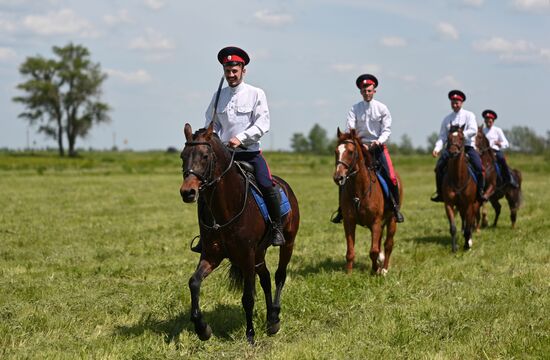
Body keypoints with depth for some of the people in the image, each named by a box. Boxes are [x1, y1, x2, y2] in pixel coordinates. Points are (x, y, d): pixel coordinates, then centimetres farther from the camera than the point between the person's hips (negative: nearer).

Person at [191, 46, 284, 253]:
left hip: (250, 153, -3)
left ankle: (277, 228, -4)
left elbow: (262, 125, -9)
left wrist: (241, 138, -21)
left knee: (266, 185, -22)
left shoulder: (256, 94, -1)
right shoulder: (219, 96, 10)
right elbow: (211, 124, 13)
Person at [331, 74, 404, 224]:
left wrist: (379, 141, -22)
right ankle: (341, 210, 4)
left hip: (378, 146, -1)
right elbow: (349, 129, -7)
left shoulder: (382, 108, 1)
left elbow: (386, 130, -3)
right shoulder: (355, 109, 2)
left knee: (391, 176, -16)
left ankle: (395, 207, 2)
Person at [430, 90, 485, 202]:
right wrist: (437, 148, -9)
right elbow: (442, 136, 9)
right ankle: (439, 192, -4)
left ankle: (480, 191, -7)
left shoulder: (469, 115, 5)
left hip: (468, 146, -2)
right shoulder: (447, 119, 13)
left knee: (478, 167, -23)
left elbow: (473, 130, -10)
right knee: (439, 167, -17)